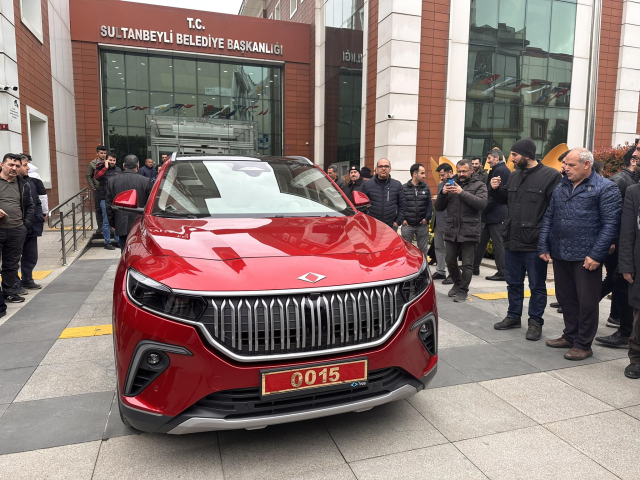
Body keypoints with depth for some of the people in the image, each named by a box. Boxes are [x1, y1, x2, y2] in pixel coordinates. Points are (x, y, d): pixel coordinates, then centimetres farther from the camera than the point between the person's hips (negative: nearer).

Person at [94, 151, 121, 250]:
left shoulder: (118, 170, 13)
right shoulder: (101, 168, 2)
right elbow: (96, 177, -19)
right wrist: (105, 167, -16)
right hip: (105, 199, -4)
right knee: (106, 221, -1)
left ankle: (117, 240, 22)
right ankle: (107, 242, 7)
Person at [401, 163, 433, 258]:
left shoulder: (426, 188, 7)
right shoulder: (404, 188, 0)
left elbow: (430, 205, 6)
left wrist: (427, 218, -6)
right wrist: (402, 219, -9)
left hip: (422, 225, 2)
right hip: (407, 225, -2)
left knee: (423, 249, 11)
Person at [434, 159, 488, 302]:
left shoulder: (479, 185, 3)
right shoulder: (452, 185, 14)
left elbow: (482, 203, -16)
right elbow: (438, 207, 11)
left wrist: (462, 192, -21)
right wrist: (442, 193, -8)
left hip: (469, 232, -4)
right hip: (451, 231, 4)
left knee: (467, 264, 2)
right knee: (450, 261, 12)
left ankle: (463, 290, 15)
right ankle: (457, 284, 34)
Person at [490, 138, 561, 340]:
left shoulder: (550, 176, -11)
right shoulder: (514, 176, 11)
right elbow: (503, 200, 22)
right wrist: (496, 189, 1)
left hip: (534, 244, -7)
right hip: (512, 241, 7)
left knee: (537, 285, 8)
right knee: (513, 282, 18)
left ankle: (535, 322, 21)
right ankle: (513, 316, 32)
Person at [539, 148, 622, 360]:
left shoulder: (605, 188, -6)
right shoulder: (561, 187, 13)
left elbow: (610, 224, -11)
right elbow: (549, 217, 13)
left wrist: (597, 255, -17)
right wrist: (543, 246, 5)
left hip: (586, 257, -6)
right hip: (559, 254, 6)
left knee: (587, 302, 4)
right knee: (565, 298, 16)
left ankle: (583, 345, 16)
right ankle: (570, 336, 31)